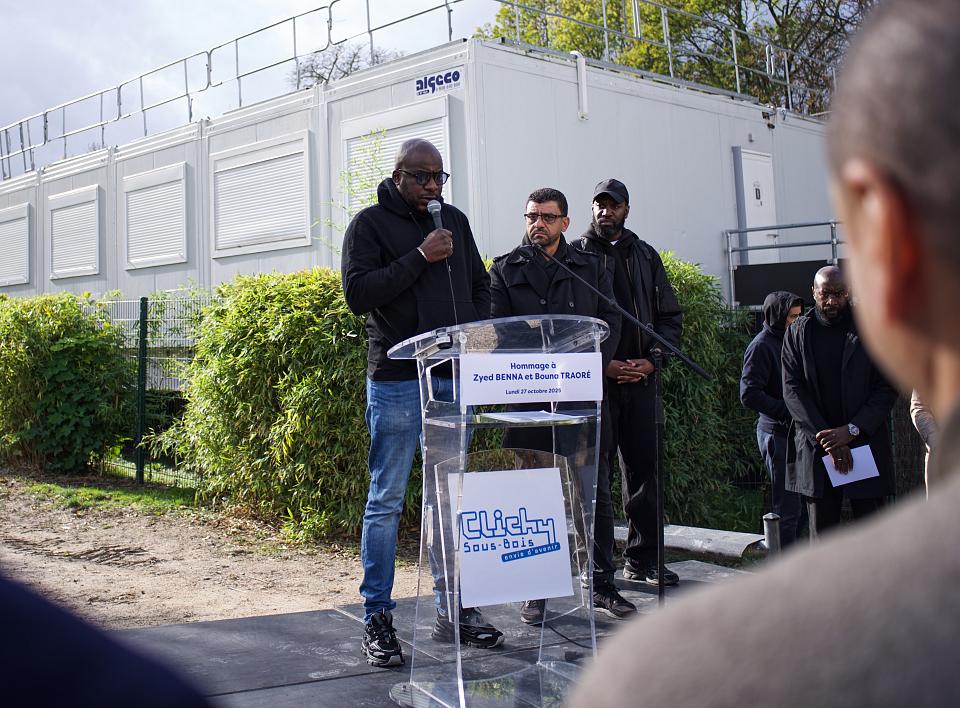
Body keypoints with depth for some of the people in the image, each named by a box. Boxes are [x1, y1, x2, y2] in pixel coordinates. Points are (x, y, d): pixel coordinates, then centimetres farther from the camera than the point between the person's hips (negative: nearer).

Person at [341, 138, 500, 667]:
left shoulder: (454, 221, 15)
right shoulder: (370, 224, 0)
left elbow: (480, 285, 22)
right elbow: (357, 293, -12)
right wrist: (419, 257, -15)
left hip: (454, 378, 5)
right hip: (397, 380, -5)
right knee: (386, 500, -1)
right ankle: (377, 619, 7)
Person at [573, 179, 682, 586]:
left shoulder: (646, 256, 15)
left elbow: (670, 316, 15)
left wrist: (650, 360, -1)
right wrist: (603, 364, -12)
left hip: (640, 379, 4)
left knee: (643, 468, 8)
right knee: (594, 472, -1)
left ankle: (643, 560, 18)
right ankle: (599, 565, 6)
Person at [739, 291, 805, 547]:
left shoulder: (788, 340, 16)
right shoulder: (762, 345, -11)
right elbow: (749, 394, -19)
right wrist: (788, 412, -21)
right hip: (777, 433, -9)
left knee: (800, 503, 14)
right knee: (787, 507, -5)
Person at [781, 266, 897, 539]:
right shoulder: (798, 333, 5)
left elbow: (887, 389, -1)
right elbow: (792, 390, -1)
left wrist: (851, 430, -12)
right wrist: (826, 441, -10)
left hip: (866, 444, -1)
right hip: (815, 450, 1)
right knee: (822, 535, 4)